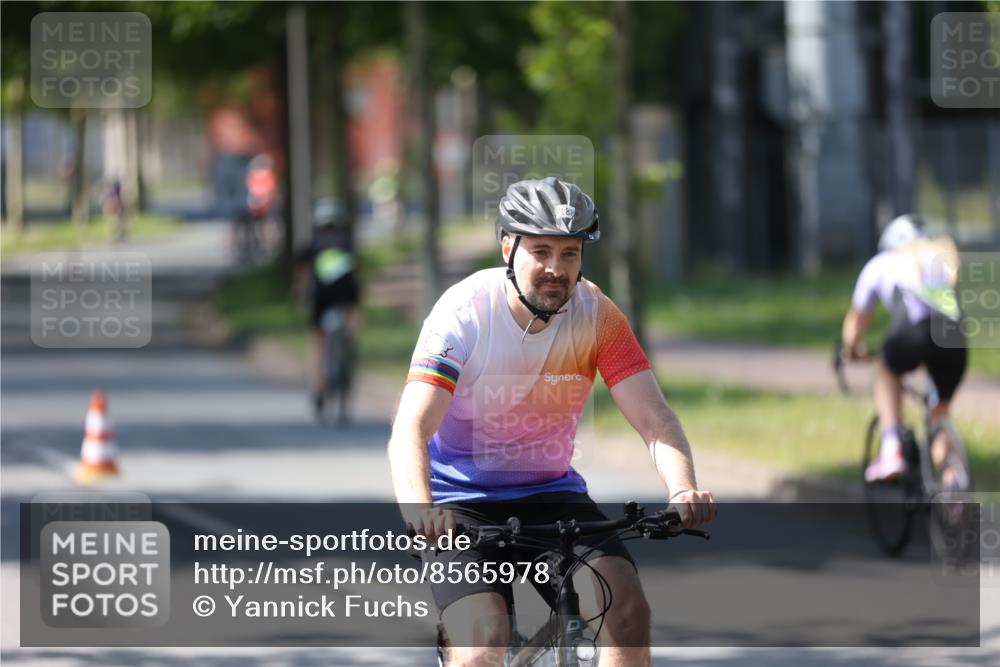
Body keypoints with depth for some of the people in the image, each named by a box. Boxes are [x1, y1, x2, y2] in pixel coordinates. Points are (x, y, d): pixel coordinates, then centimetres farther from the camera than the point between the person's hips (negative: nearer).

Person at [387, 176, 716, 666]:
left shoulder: (596, 315, -9)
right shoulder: (463, 313, -19)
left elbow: (653, 417, -16)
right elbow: (409, 431, -29)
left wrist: (682, 491, -37)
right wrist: (418, 507, -50)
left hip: (550, 493, 3)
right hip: (462, 502, -3)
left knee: (627, 609, -21)